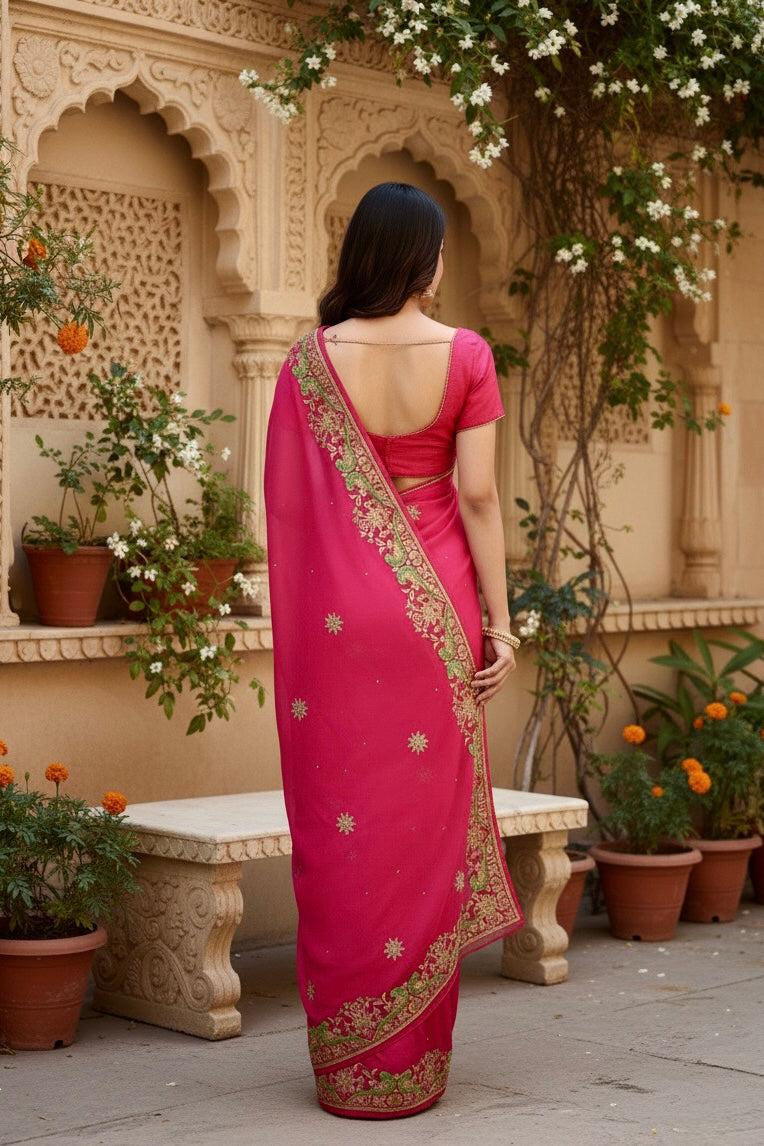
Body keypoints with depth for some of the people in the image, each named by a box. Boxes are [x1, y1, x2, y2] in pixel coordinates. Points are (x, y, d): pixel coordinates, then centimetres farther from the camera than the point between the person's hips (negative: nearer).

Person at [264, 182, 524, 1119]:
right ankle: (413, 1063, 17)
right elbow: (478, 495, -6)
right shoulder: (464, 355, -4)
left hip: (337, 610, 0)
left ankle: (348, 1063, 13)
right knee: (427, 812, 9)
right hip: (434, 603, 0)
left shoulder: (312, 361, -2)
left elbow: (288, 507, -1)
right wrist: (498, 620, -1)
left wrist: (298, 620, 8)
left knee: (343, 814, 7)